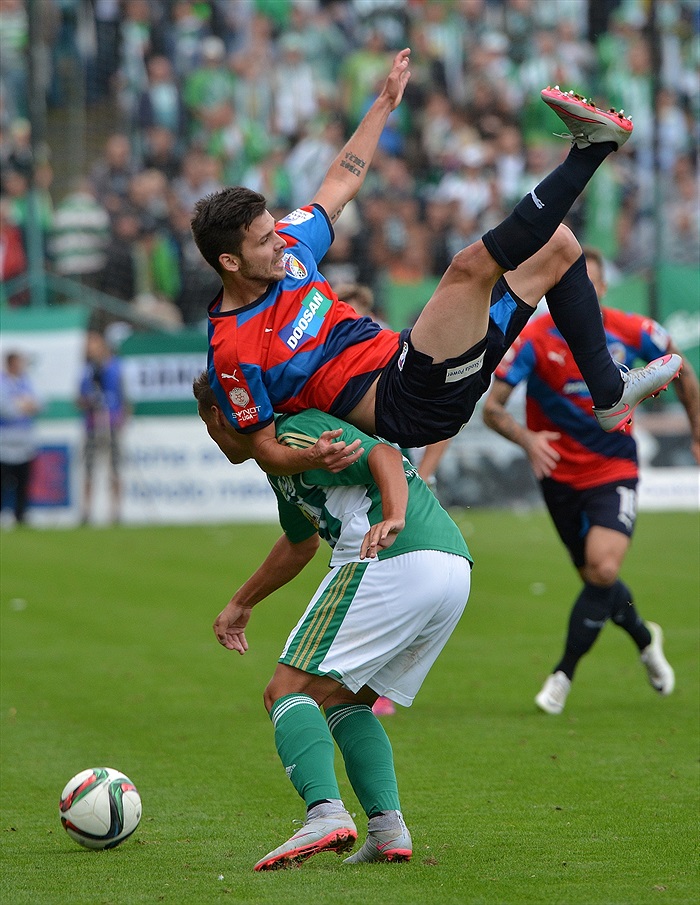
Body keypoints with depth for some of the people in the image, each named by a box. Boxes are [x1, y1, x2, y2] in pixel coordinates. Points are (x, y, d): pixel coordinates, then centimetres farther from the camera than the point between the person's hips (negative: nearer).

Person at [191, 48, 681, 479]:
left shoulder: (286, 250, 4)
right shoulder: (233, 351, -16)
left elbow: (339, 187, 17)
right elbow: (265, 449, -10)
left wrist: (384, 104, 19)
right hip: (408, 407, -9)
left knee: (556, 246, 11)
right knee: (471, 266, -30)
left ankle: (610, 392, 13)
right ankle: (593, 145, -21)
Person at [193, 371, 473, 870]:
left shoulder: (295, 435, -1)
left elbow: (382, 453, -16)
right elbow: (299, 543, 46)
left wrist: (394, 518, -34)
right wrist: (241, 603, 57)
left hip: (394, 562, -9)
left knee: (289, 692, -6)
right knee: (346, 699, 21)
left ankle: (326, 812, -29)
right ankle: (387, 827, 3)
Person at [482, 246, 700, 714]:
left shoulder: (630, 332, -10)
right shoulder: (533, 339, -15)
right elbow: (492, 406, -17)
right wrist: (527, 439, -35)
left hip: (614, 469, -1)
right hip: (560, 474, 1)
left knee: (603, 570, -21)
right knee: (595, 575, 11)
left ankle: (563, 674, -5)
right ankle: (645, 637, 44)